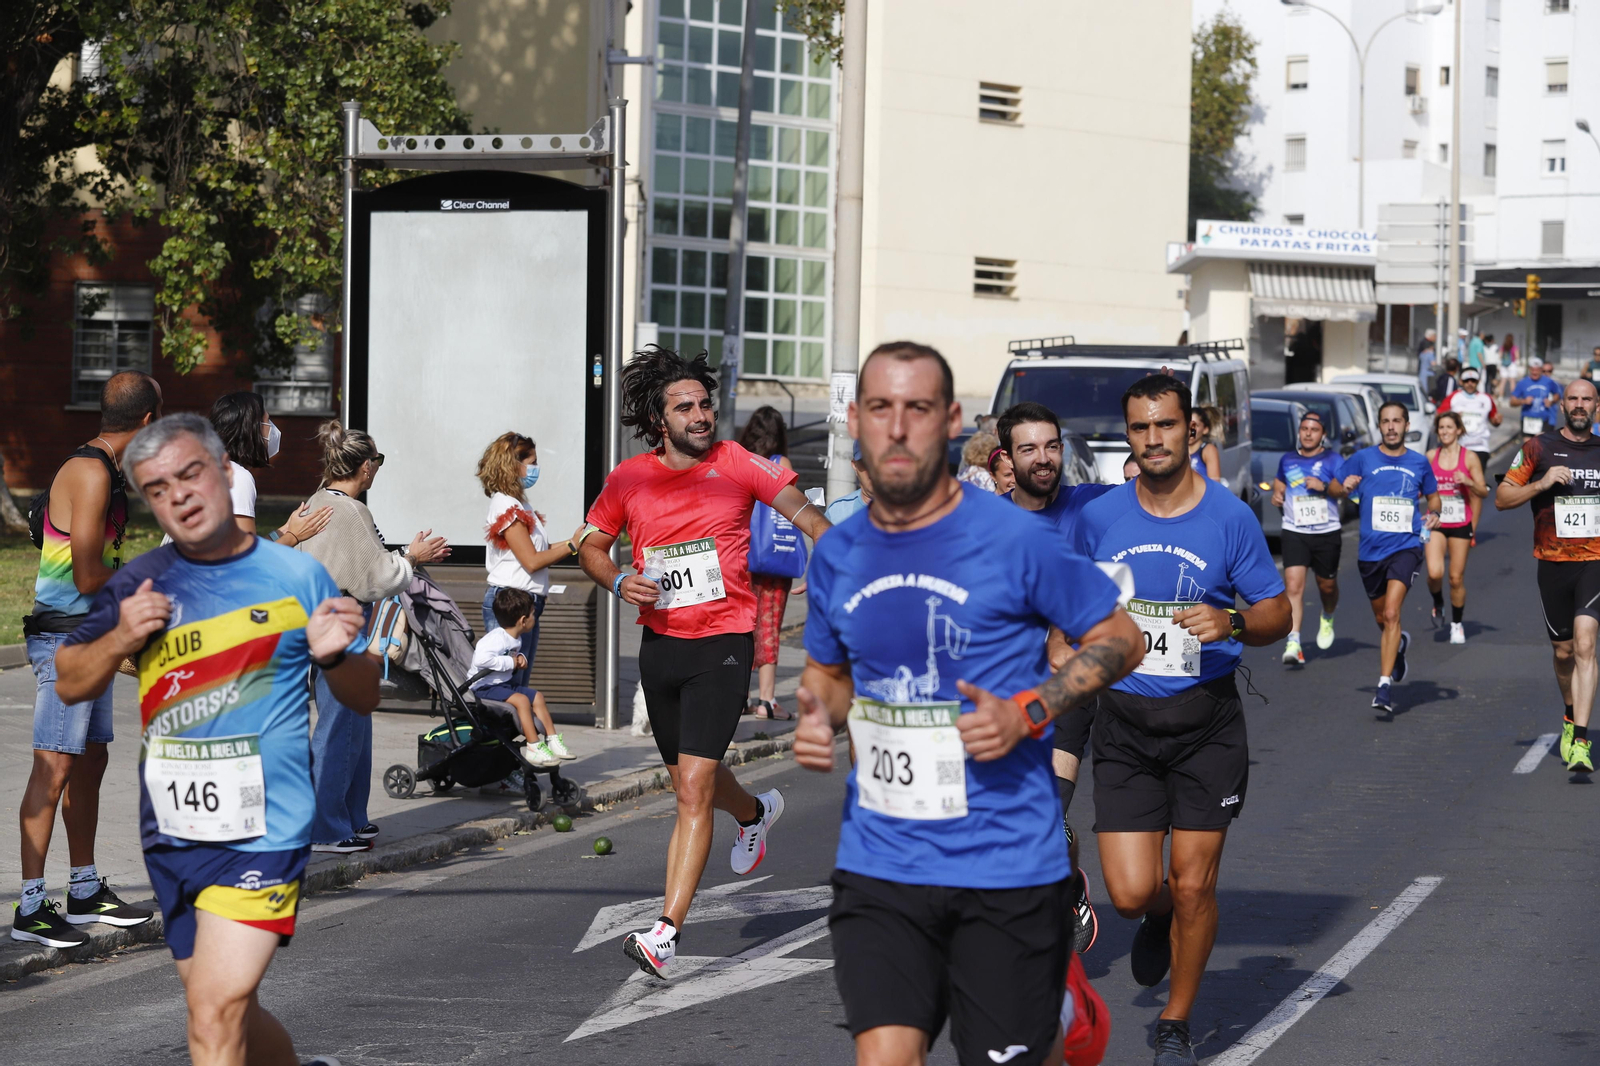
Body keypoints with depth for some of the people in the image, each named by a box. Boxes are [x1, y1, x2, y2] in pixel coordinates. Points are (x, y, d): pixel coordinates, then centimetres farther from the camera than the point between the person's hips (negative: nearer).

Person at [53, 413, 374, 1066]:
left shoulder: (296, 576, -2)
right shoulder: (140, 583, 6)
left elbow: (364, 699, 5)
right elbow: (69, 682, 11)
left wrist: (335, 656, -18)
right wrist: (120, 639, -8)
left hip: (262, 833, -4)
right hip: (170, 834, 5)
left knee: (216, 1013, -15)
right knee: (226, 1012, 16)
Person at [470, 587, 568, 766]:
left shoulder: (516, 639, 7)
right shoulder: (497, 638, -26)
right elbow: (481, 658, -41)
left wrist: (519, 658, 3)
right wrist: (510, 663, -29)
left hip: (503, 684, 11)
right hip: (483, 687, -11)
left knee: (537, 697, 10)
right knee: (521, 699, -27)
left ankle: (552, 740, 17)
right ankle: (534, 748, -25)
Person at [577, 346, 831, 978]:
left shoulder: (735, 464, -6)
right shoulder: (629, 480, 1)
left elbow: (800, 511, 2)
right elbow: (591, 545, 14)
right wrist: (619, 583, -6)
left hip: (722, 646, -4)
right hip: (660, 646, 5)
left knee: (693, 789, -15)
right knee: (689, 781, 21)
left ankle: (665, 933, -19)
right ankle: (755, 813, 56)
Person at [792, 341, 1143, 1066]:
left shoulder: (1012, 538, -9)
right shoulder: (837, 555, 5)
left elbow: (1119, 640, 0)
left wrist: (1028, 712, -16)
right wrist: (815, 716, -1)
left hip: (1005, 863, -3)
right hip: (879, 863, 3)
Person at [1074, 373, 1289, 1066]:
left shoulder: (1230, 517, -4)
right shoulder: (1099, 518, 1)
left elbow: (1278, 613, 1)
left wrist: (1232, 624, -18)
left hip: (1206, 721, -1)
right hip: (1124, 722, 1)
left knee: (1193, 886, 1)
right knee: (1130, 893, -5)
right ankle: (1160, 917, 33)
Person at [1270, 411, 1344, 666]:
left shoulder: (1332, 459, 0)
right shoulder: (1288, 460, 10)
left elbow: (1342, 489, -12)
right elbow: (1279, 480, 30)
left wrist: (1325, 486, -32)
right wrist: (1277, 493, 8)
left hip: (1327, 533, -1)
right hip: (1294, 532, 1)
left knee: (1327, 585, 13)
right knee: (1293, 586, -14)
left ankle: (1328, 619, 48)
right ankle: (1293, 644, -20)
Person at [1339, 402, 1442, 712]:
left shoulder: (1419, 462, 5)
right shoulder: (1364, 459, 3)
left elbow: (1432, 496, 20)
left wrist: (1433, 513, -1)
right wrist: (1345, 487, -16)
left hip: (1405, 547, -2)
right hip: (1370, 549, 2)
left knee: (1391, 614, -18)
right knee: (1381, 619, 16)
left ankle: (1385, 685, -19)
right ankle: (1399, 644, 52)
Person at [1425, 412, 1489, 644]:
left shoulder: (1469, 457, -2)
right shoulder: (1431, 456, 5)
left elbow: (1483, 492, -2)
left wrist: (1467, 481, -20)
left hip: (1460, 524, -1)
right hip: (1436, 523, 1)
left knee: (1456, 578, 2)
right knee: (1434, 573, -17)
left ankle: (1457, 624, 21)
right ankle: (1438, 605, 14)